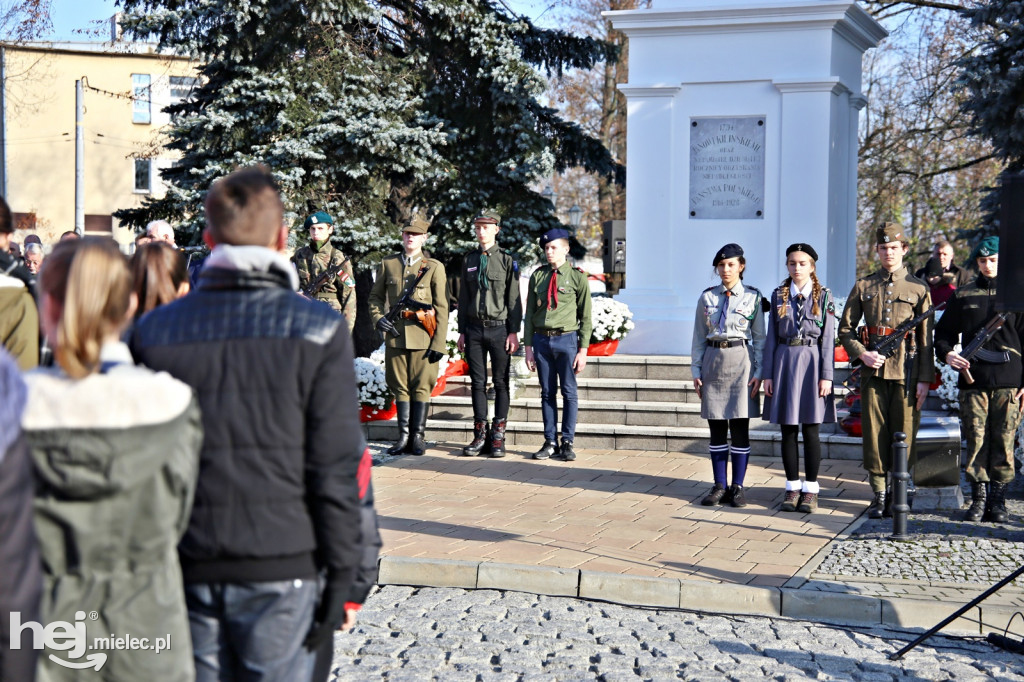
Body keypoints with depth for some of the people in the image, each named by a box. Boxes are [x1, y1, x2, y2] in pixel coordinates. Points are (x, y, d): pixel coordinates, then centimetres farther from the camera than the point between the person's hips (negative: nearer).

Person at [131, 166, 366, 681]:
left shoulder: (154, 330, 2)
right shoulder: (318, 331, -7)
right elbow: (335, 468, -9)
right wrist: (340, 577, -1)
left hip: (186, 570, 3)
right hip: (280, 570, -3)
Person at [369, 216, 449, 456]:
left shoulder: (434, 267, 4)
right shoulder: (387, 264, 11)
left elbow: (442, 308, 2)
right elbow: (375, 296, 18)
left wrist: (439, 343, -5)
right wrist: (378, 319, -3)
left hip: (422, 337, -2)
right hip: (395, 335, 2)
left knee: (421, 387, 0)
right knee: (399, 387, 6)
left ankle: (417, 437, 7)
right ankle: (404, 436, 12)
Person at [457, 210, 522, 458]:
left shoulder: (507, 261, 1)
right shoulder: (469, 262, 11)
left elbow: (514, 299, -1)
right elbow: (463, 299, 13)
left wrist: (514, 332, -8)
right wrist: (462, 331, 8)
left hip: (499, 328, -3)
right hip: (474, 329, 3)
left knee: (500, 383, 1)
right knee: (478, 382, 5)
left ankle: (498, 437, 6)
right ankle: (480, 436, 10)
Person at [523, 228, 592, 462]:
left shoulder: (577, 277, 0)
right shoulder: (538, 276, 8)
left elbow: (586, 317, 1)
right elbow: (529, 313, 10)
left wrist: (583, 350, -5)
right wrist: (528, 346, 4)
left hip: (566, 339, -3)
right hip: (541, 339, 3)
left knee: (569, 392, 1)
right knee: (547, 392, 8)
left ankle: (567, 443, 8)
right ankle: (550, 442, 14)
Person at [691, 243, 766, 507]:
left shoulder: (752, 297, 3)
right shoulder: (707, 297, 8)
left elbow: (760, 338, 3)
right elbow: (699, 337, 10)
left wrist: (759, 372, -4)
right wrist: (696, 371, 4)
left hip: (741, 362, -2)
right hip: (713, 362, 2)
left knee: (740, 429, 0)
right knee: (716, 429, 5)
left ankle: (738, 487, 8)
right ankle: (720, 486, 12)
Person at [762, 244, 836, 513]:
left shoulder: (823, 296, 2)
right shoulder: (778, 296, 8)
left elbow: (828, 338, -2)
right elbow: (771, 337, 8)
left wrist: (826, 376, -8)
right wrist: (767, 373, 2)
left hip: (812, 362, -2)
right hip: (784, 362, 2)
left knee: (810, 429, 0)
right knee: (788, 429, 5)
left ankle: (810, 489, 9)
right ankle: (793, 488, 13)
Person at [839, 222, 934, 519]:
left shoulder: (918, 288, 5)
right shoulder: (863, 286, 9)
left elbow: (926, 338, 3)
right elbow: (845, 328, 10)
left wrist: (924, 379, -3)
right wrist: (861, 353, -8)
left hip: (906, 370, -1)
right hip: (873, 369, 1)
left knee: (904, 433, 2)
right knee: (874, 432, 2)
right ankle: (879, 493, 11)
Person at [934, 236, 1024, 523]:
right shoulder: (963, 296, 13)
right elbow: (943, 331, 18)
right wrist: (946, 353, -4)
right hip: (972, 380, 1)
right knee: (976, 440, 0)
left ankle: (998, 500, 5)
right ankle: (979, 498, 6)